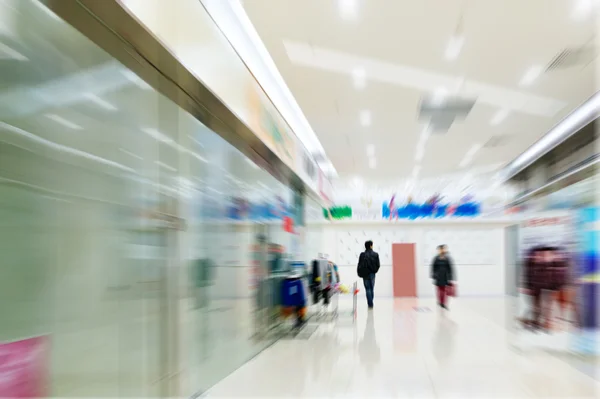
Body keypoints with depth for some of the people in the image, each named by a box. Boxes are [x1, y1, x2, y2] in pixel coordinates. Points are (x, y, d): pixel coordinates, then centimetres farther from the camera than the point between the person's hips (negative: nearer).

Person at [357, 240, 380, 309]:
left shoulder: (362, 255, -8)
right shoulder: (375, 254, -4)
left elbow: (360, 265, -8)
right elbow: (378, 265, -3)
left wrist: (360, 273, 5)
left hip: (365, 274, -1)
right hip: (372, 274, 2)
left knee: (367, 289, 3)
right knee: (372, 289, 14)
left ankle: (370, 304, -6)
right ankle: (371, 304, 18)